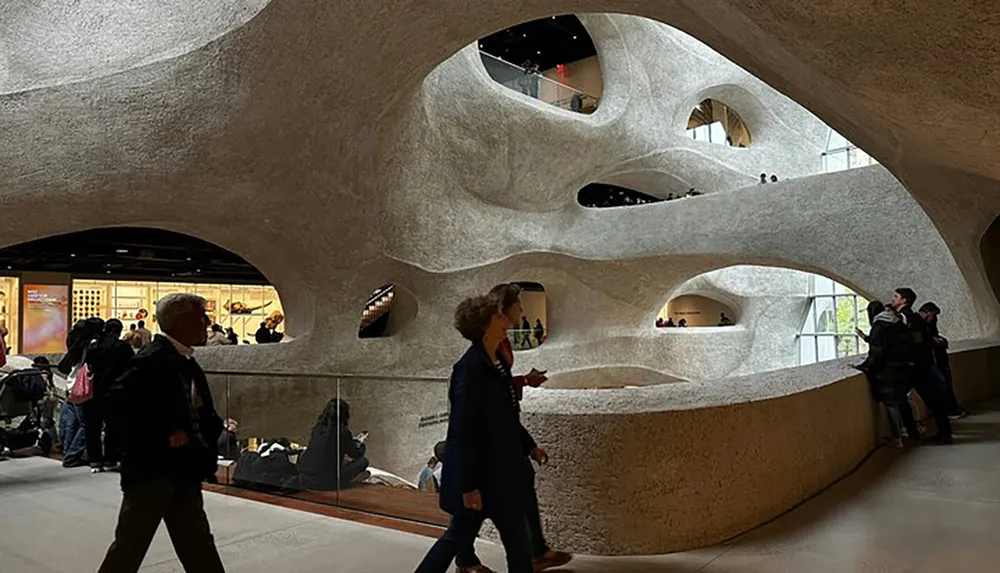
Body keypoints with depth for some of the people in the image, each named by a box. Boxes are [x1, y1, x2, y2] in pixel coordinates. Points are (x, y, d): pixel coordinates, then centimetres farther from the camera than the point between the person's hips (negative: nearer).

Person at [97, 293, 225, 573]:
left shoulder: (187, 362, 11)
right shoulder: (153, 358, -16)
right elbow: (118, 402, -26)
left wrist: (213, 427, 3)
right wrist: (165, 435, -24)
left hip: (183, 468, 9)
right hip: (152, 467, -9)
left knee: (198, 547, 15)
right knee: (130, 545, 5)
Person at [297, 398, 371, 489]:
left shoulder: (318, 428, 5)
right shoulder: (342, 431, -11)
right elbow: (357, 454, 4)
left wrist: (354, 440, 32)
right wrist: (360, 442, 25)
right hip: (325, 483, -7)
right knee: (363, 461, 2)